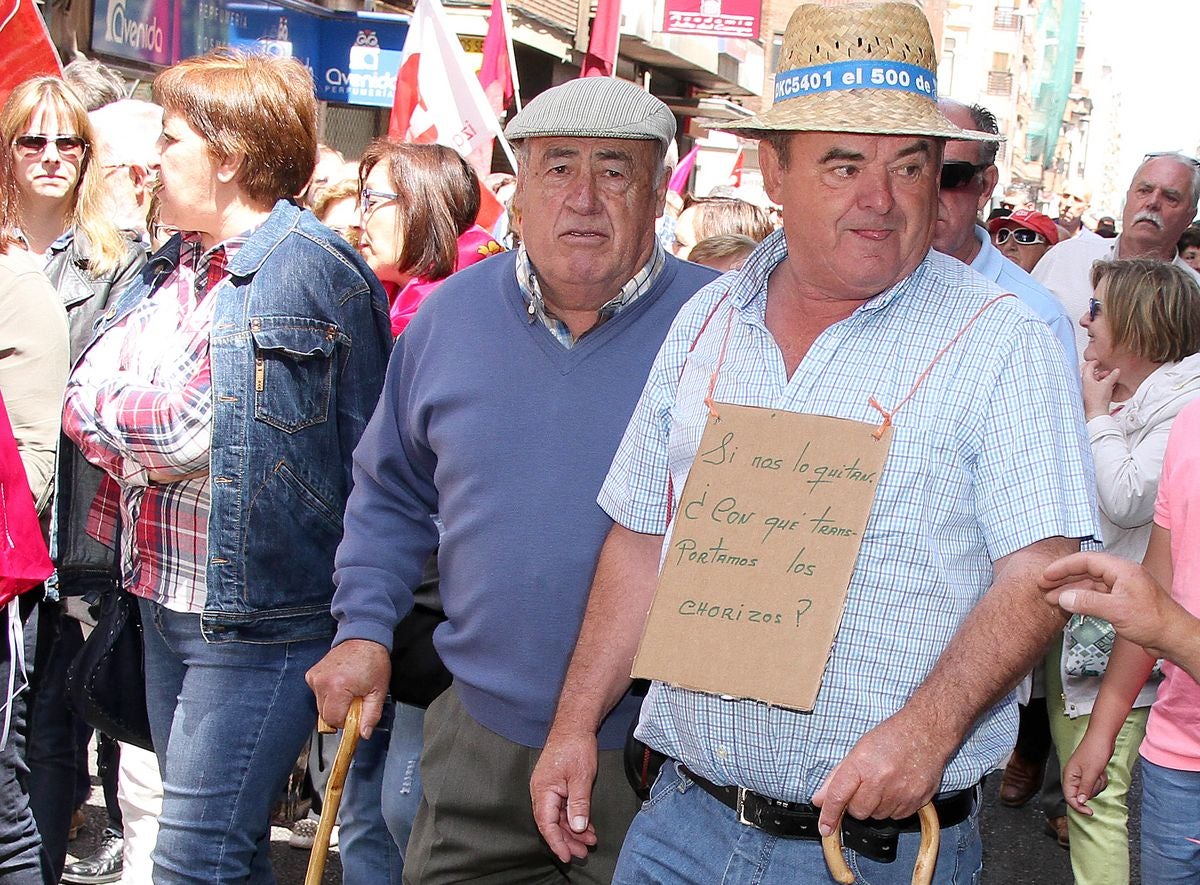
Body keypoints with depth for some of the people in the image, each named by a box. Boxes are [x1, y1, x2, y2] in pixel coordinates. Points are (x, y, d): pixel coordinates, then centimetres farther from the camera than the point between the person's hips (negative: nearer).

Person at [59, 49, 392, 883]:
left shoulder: (313, 268, -13)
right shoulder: (169, 267, 13)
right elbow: (86, 396, 10)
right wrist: (160, 428, -6)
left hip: (261, 619, -8)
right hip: (166, 603, 8)